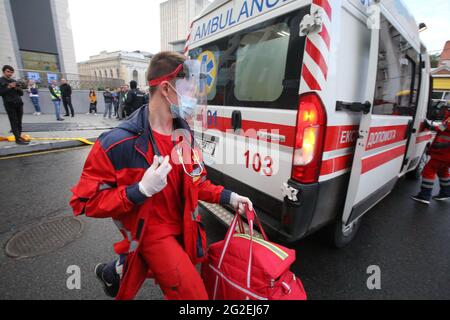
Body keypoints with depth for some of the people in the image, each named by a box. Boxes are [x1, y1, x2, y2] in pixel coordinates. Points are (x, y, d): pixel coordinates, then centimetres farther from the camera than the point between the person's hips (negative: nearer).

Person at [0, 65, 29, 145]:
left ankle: (19, 136, 10)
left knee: (19, 122, 4)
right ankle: (18, 138, -10)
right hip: (9, 104, -4)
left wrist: (17, 88, -3)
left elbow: (21, 93, 16)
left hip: (19, 103, 4)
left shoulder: (14, 81, 18)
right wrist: (8, 87, -13)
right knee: (14, 122, -7)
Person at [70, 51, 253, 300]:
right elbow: (85, 201, -17)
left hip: (182, 226, 6)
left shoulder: (184, 133, -5)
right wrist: (141, 190, -30)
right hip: (152, 231, -6)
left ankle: (115, 272, 52)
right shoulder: (118, 143, -24)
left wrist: (227, 197, -6)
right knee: (193, 292, -10)